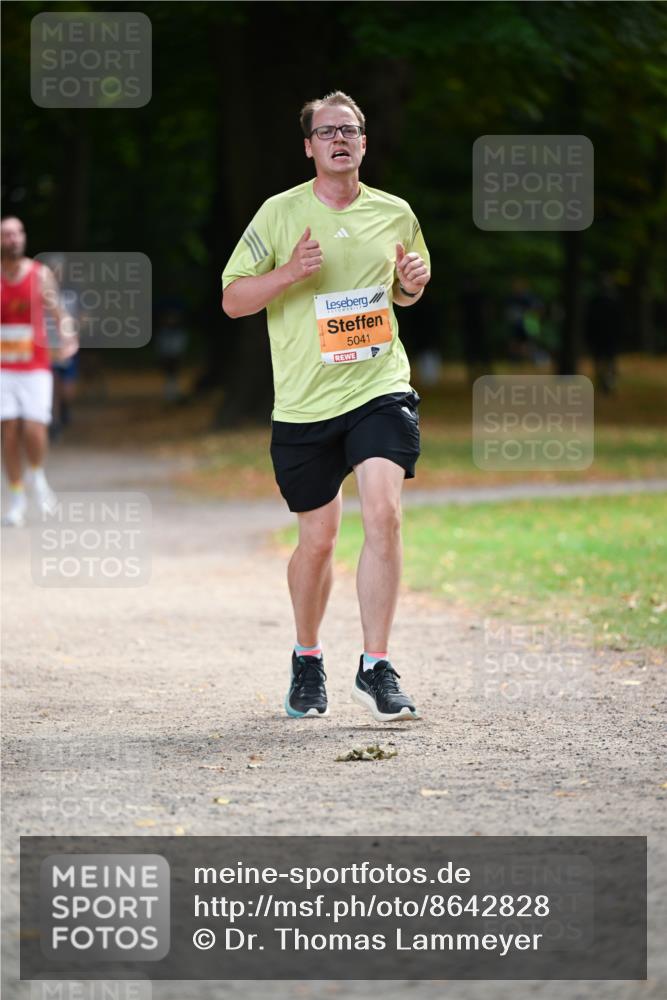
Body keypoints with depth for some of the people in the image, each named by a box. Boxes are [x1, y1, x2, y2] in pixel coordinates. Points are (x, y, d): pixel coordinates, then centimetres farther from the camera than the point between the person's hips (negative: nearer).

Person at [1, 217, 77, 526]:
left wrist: (66, 338, -22)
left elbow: (58, 313, -4)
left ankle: (37, 477, 17)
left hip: (36, 369, -1)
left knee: (34, 432, -13)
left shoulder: (40, 275, -1)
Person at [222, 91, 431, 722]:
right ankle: (307, 659, 31)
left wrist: (413, 284, 1)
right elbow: (232, 299, 1)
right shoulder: (281, 214, -1)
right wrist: (289, 273, -16)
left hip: (381, 390, 1)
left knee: (382, 515, -19)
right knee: (317, 540, 6)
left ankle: (376, 668, -15)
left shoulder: (395, 214, 7)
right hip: (304, 404, -1)